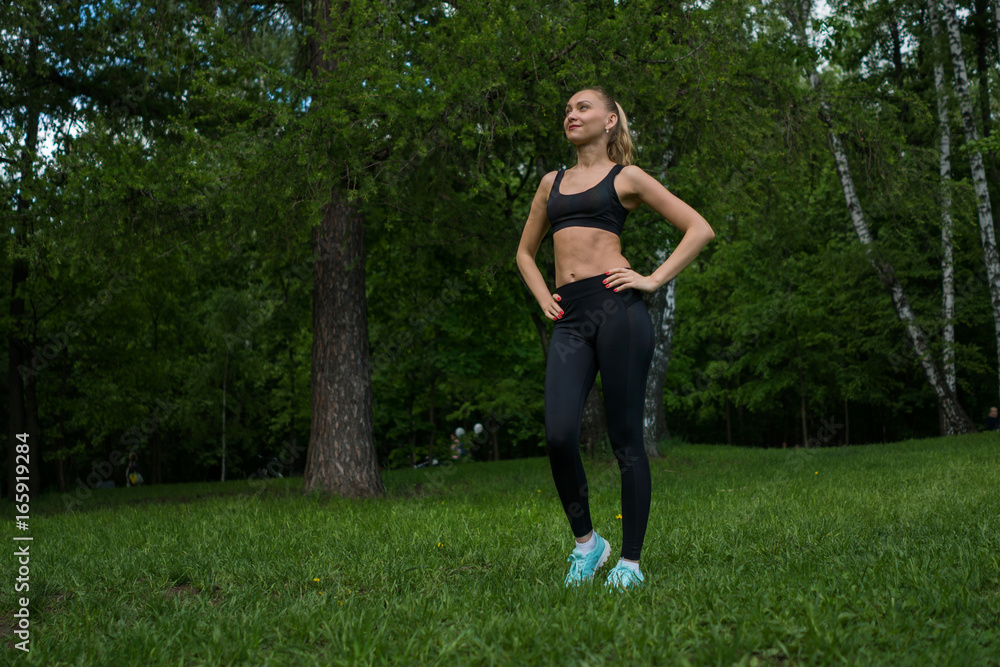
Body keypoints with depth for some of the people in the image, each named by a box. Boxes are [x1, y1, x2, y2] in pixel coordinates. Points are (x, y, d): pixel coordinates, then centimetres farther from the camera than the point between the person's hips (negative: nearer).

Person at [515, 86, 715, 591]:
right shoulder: (552, 182, 22)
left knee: (625, 437, -2)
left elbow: (700, 229, 5)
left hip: (616, 307, -4)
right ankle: (585, 541, 9)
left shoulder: (625, 177, 8)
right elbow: (525, 252, 33)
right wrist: (543, 299, 16)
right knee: (558, 436, -12)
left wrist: (654, 279, -3)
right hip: (569, 320, 4)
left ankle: (630, 562, 7)